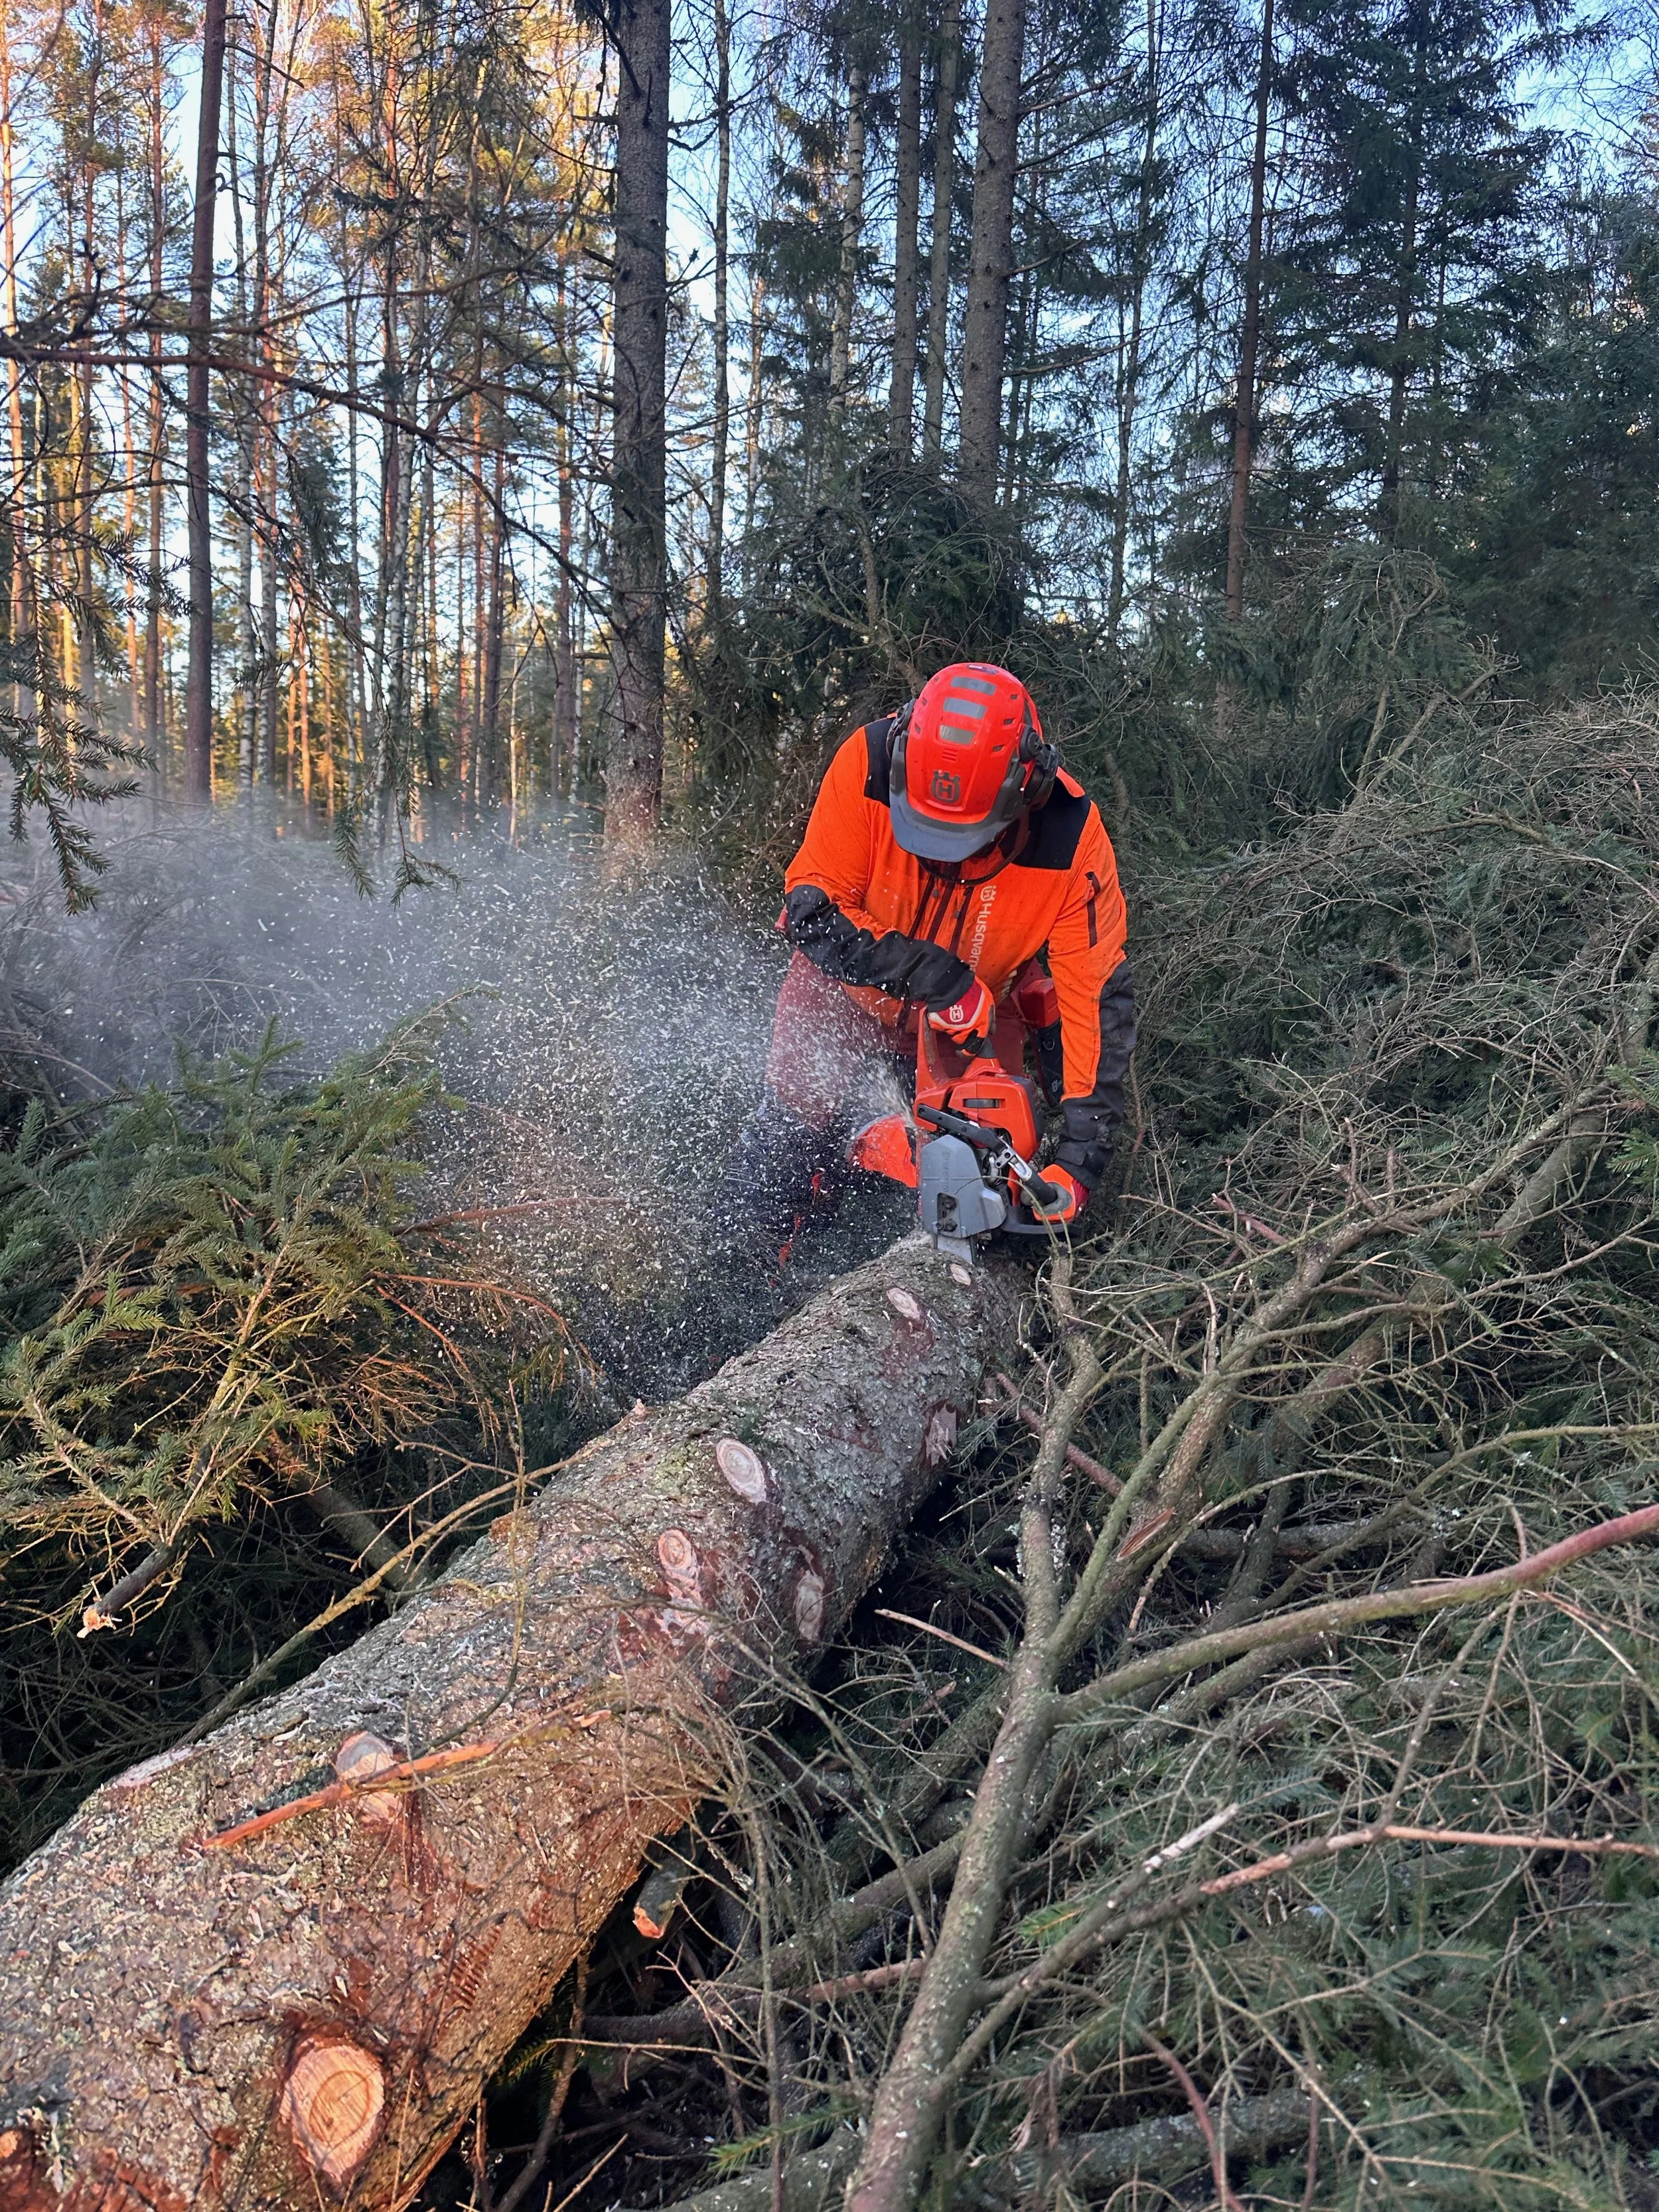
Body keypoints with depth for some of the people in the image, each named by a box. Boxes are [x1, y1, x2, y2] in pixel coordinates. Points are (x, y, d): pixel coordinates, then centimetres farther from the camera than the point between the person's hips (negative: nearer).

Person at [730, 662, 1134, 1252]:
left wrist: (1080, 1158, -30)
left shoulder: (1072, 841, -30)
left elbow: (1098, 999, -26)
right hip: (847, 986, -1)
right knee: (780, 1154, -3)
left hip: (976, 1018, 1)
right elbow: (812, 908, -27)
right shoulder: (868, 763, -32)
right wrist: (936, 977, -37)